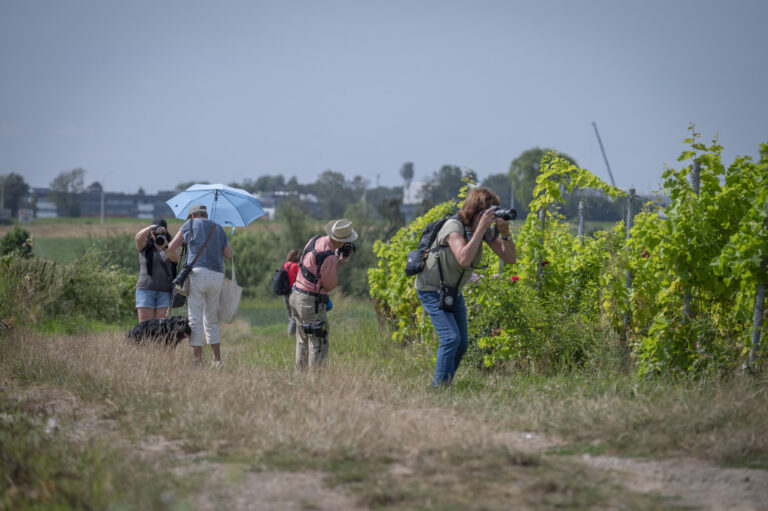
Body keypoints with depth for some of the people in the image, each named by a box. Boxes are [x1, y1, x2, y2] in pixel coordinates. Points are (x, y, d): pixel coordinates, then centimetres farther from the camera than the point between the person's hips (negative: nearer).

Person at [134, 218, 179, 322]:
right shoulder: (145, 246, 9)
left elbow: (175, 258, -10)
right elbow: (138, 237, -13)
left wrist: (165, 246, -29)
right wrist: (153, 227, -28)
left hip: (165, 292, 1)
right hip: (146, 290, -1)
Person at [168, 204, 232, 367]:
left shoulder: (191, 224, 9)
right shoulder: (218, 228, 19)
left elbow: (172, 247, 10)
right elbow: (229, 254, 14)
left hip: (198, 273, -4)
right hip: (217, 276, 4)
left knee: (195, 320, -5)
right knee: (211, 321, 16)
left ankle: (198, 360, -13)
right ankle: (217, 360, 14)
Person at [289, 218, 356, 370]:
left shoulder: (316, 240, 2)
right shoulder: (328, 257, -24)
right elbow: (330, 285, -11)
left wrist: (336, 257, 7)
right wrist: (338, 264, 0)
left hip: (297, 296, 10)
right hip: (311, 302, -10)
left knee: (302, 343, 17)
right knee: (318, 345, -4)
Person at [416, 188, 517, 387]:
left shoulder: (486, 230, -7)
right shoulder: (454, 226, -28)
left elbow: (511, 258, -9)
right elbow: (464, 258, -45)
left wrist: (505, 233, -25)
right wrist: (481, 228, -42)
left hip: (453, 290, 8)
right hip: (431, 289, -8)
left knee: (461, 344, 5)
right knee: (451, 337, -20)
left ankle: (445, 385, 17)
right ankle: (439, 386, -13)